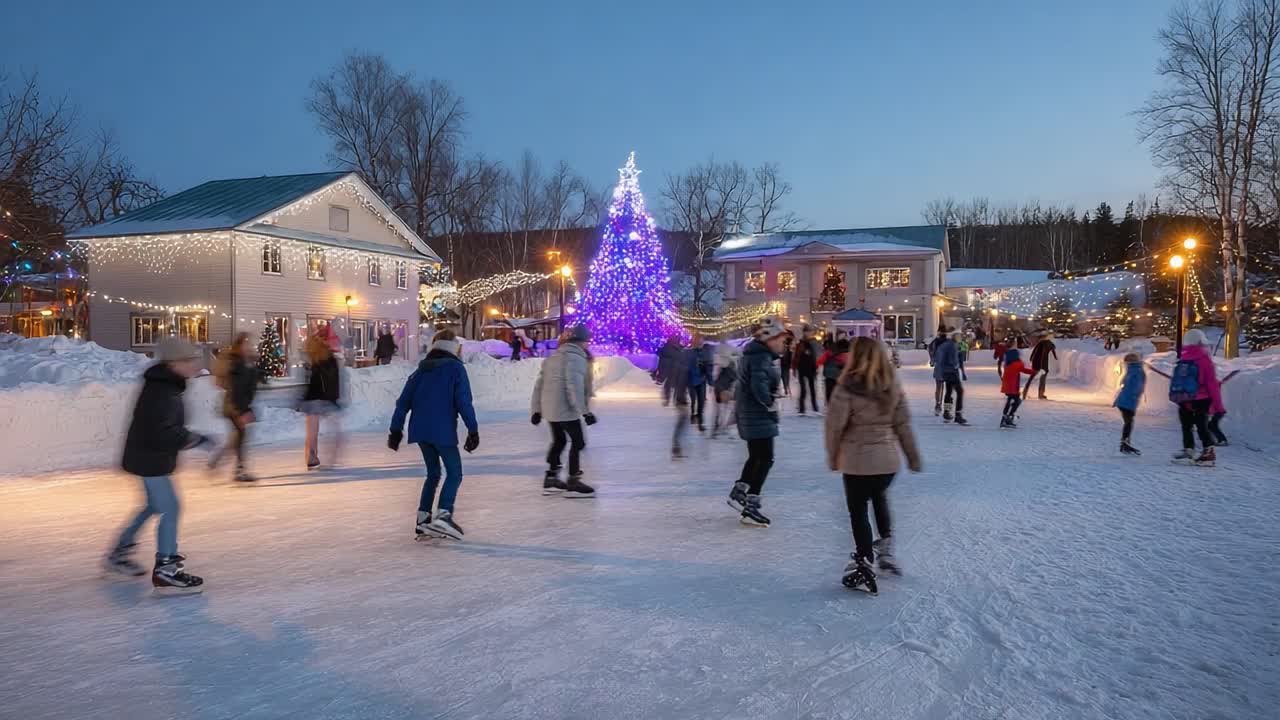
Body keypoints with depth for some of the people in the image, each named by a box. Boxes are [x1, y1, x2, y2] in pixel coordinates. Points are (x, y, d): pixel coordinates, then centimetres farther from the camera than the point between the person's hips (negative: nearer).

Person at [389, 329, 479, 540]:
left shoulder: (421, 370, 15)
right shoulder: (456, 368, -1)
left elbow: (404, 401, 12)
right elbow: (464, 401, -10)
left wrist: (396, 429, 15)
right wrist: (473, 430, -9)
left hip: (420, 430, 6)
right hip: (443, 431, -6)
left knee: (433, 473, 18)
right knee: (454, 473, 2)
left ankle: (423, 519, 13)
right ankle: (443, 515, -17)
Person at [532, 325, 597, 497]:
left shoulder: (553, 357, 14)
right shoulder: (576, 358, -12)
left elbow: (539, 384, 14)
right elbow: (574, 388, -22)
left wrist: (537, 409, 18)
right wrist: (585, 411, -21)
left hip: (549, 409, 8)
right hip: (566, 410, -8)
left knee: (559, 441, 21)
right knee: (577, 442, 3)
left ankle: (551, 479, 26)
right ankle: (573, 483, 6)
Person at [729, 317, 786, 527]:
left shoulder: (756, 354, 12)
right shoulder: (761, 357, -20)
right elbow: (759, 385, -32)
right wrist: (770, 402, -19)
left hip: (750, 415, 11)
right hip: (759, 416, -11)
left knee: (757, 456, 24)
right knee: (765, 459, -5)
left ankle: (738, 493, 37)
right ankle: (750, 507, -3)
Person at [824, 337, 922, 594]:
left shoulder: (847, 389, -15)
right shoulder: (893, 387, -2)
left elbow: (835, 425, -11)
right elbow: (903, 424, 3)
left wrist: (833, 457, 4)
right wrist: (913, 456, 13)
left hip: (857, 461, -5)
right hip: (889, 459, 5)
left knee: (858, 511, 10)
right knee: (879, 496, 30)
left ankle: (864, 565, 13)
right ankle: (886, 548, 27)